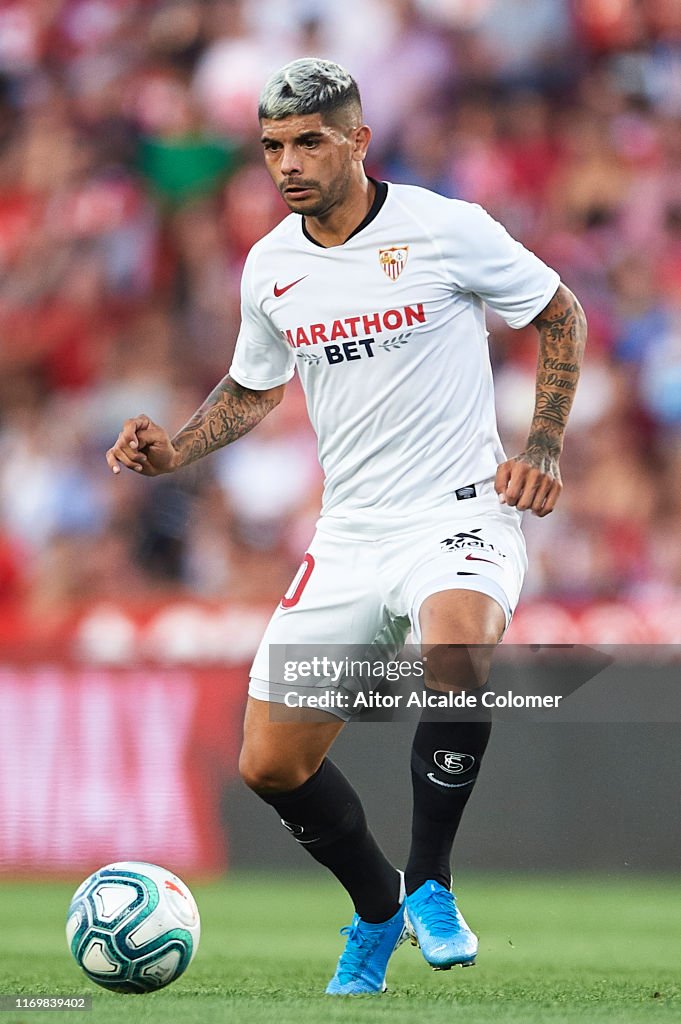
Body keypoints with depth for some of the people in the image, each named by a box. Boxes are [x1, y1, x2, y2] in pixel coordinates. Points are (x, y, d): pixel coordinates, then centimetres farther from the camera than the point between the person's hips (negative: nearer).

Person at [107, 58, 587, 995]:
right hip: (348, 539, 5)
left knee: (455, 648, -39)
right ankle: (378, 908, 30)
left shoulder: (447, 229, -8)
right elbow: (253, 389, 24)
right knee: (271, 765, 2)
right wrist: (172, 452, 7)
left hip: (460, 517, -5)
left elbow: (560, 315, 5)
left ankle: (430, 882, -18)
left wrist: (543, 446, -5)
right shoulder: (269, 267, 6)